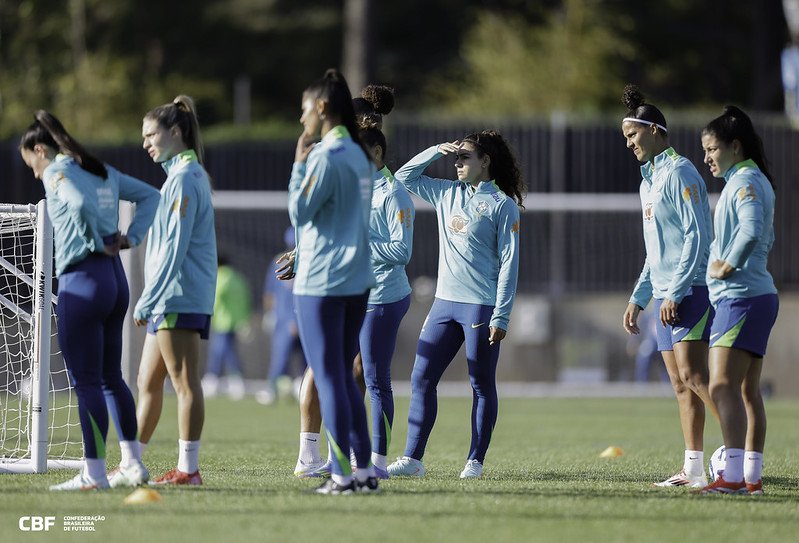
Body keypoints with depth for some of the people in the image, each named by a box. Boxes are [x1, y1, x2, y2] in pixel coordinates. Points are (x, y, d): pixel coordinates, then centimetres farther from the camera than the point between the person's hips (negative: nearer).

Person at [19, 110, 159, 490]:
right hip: (115, 278, 8)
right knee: (111, 376, 16)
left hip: (82, 281, -8)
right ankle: (133, 463, 19)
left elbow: (81, 204, -28)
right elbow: (150, 195, 26)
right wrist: (130, 237, 15)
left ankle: (94, 473, -5)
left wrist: (98, 242, -14)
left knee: (86, 381, -5)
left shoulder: (57, 172, -8)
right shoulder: (102, 171, 16)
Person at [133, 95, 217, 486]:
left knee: (184, 382, -8)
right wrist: (150, 300, 22)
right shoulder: (184, 174, 19)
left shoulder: (184, 178, -11)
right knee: (148, 382, 14)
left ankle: (189, 467, -8)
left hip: (178, 298, -10)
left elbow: (174, 247, -17)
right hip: (170, 301, 10)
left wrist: (147, 300, -17)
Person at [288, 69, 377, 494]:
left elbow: (299, 212, -11)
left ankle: (342, 474, -6)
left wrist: (299, 164, -6)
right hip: (357, 282, 9)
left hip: (321, 283, -9)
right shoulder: (359, 155, 12)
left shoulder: (326, 156, -14)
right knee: (344, 376, 14)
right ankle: (364, 468, 12)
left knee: (328, 377, -5)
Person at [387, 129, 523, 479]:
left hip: (481, 307, -6)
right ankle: (412, 459, 3)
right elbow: (404, 177, 23)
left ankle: (475, 461, 6)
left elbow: (508, 264, -8)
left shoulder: (502, 205, -5)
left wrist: (501, 316, -13)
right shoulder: (447, 194, 13)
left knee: (482, 386, 1)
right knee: (421, 379, 1)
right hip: (444, 303, 6)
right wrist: (436, 150, 10)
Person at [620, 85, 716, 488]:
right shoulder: (648, 181, 20)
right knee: (680, 385, 6)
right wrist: (638, 299, 23)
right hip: (665, 298, 9)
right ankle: (693, 468, 6)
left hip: (689, 291, -9)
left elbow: (697, 236, -16)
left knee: (693, 376, -17)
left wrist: (676, 293, -20)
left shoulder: (678, 172, -9)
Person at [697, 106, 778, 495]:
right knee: (747, 391, 12)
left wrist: (727, 267, -18)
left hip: (742, 298, -11)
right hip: (759, 296, 11)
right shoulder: (754, 181, 18)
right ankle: (751, 477, 15)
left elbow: (751, 231, -30)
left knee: (723, 388, -16)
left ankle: (733, 476, -24)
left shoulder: (745, 181, -13)